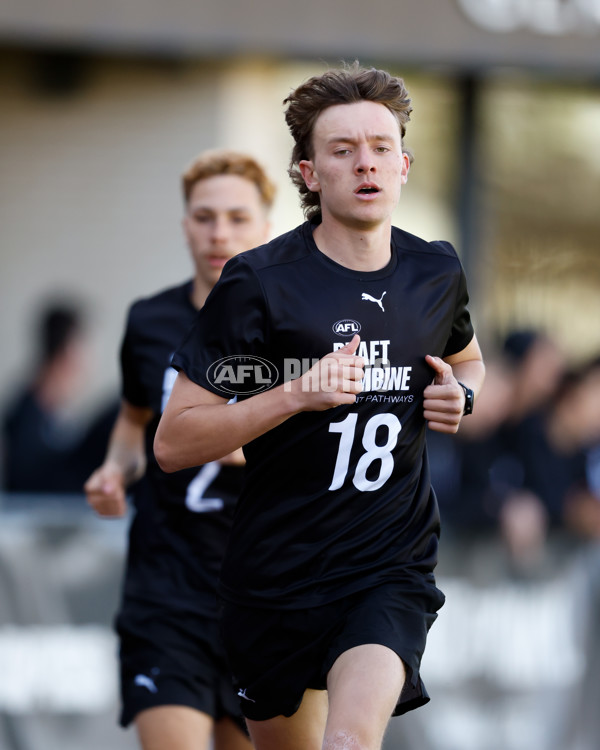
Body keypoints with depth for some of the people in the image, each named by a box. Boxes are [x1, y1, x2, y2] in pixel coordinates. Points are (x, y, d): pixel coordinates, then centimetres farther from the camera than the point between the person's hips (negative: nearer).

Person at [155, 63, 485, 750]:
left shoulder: (437, 274, 3)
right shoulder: (259, 282, -10)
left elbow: (467, 359, 28)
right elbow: (173, 443, -12)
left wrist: (460, 397, 3)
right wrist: (297, 394, -24)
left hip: (394, 568, 1)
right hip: (277, 576, -1)